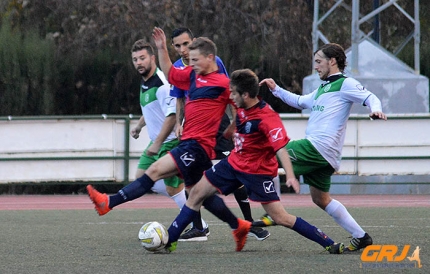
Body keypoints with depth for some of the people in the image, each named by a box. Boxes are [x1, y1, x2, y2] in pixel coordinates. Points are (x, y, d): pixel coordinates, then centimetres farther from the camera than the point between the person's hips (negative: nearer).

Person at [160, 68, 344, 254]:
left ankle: (330, 245, -6)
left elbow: (280, 148, -35)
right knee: (198, 193, 7)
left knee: (281, 218, -11)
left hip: (257, 172, -8)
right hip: (234, 163, 8)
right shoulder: (242, 108, -5)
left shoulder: (267, 118, -27)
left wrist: (290, 176, -46)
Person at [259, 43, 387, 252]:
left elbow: (370, 98, -11)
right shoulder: (322, 89, 28)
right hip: (324, 156, 10)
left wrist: (375, 109, -33)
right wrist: (276, 90, 34)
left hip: (319, 146, -10)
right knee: (321, 199, 15)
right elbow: (300, 102, 40)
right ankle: (360, 237, 15)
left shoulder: (345, 84, -1)